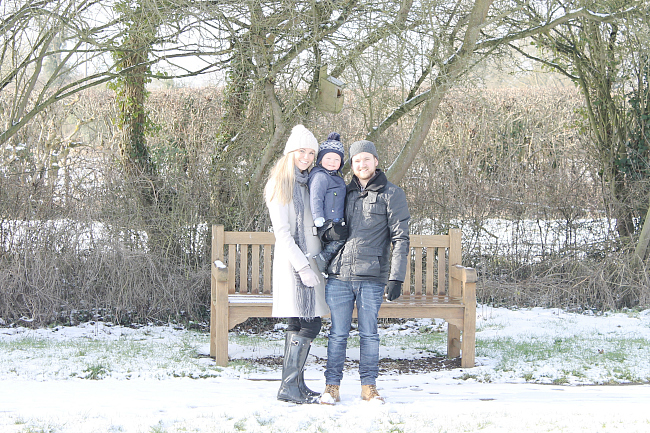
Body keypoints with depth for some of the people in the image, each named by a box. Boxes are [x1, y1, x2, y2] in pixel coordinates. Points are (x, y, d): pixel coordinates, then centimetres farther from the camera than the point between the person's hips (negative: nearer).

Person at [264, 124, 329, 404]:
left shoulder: (309, 184, 17)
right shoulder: (280, 185, -6)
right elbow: (282, 232, -11)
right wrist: (302, 266, -17)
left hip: (310, 262, 8)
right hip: (292, 262, -8)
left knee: (299, 325, 8)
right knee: (309, 325, -12)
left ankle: (295, 384, 11)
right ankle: (289, 386, -10)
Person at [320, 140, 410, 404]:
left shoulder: (391, 194, 2)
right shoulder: (345, 193, 14)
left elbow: (400, 238, -3)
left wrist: (396, 277, -9)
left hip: (371, 277, -3)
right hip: (339, 275, 3)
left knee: (369, 333, 2)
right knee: (338, 333, 3)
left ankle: (369, 386, 12)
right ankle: (332, 387, 8)